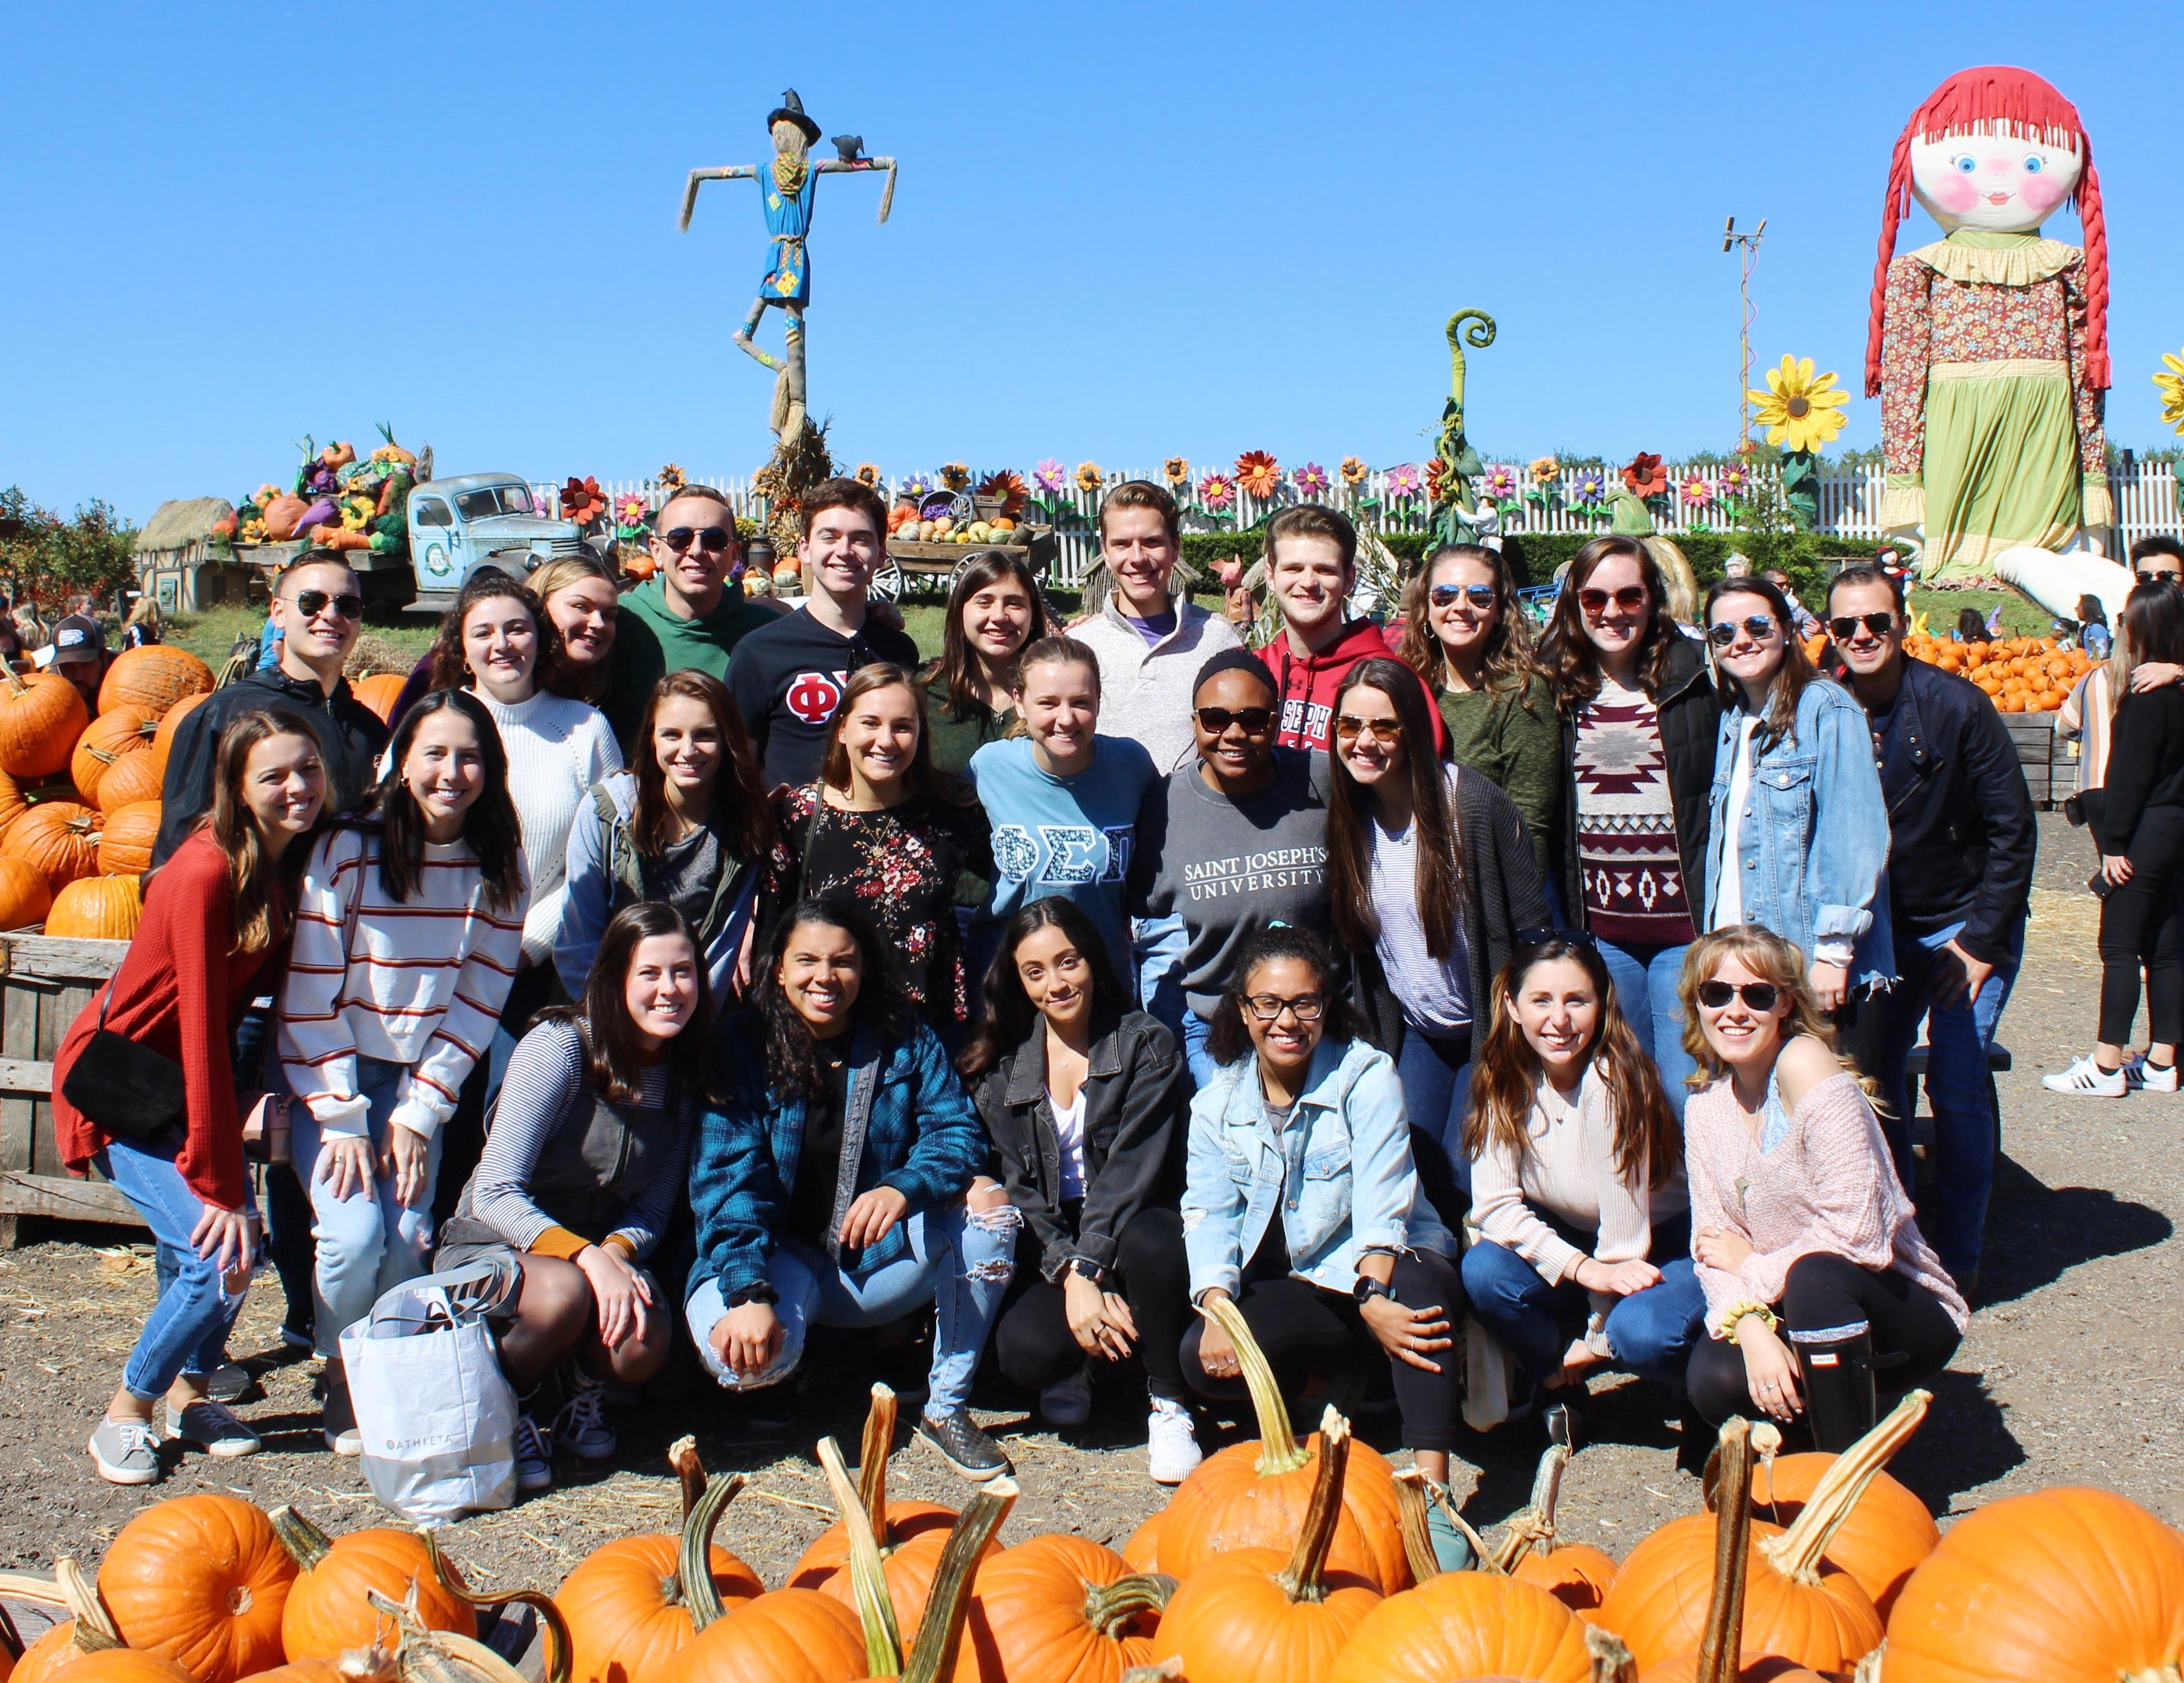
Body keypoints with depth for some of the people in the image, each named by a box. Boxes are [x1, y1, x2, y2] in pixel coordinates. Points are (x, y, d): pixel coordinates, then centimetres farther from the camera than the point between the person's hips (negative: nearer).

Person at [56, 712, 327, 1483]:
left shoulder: (298, 865, -5)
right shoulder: (206, 874, -27)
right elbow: (202, 1029, -27)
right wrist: (218, 1186, -24)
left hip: (192, 1079, 7)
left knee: (235, 1239, -4)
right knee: (217, 1254, -16)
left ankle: (188, 1392, 19)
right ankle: (126, 1412, 5)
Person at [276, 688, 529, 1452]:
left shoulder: (498, 870, -4)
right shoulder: (348, 849, -15)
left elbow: (479, 1003, -2)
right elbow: (309, 998, -14)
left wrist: (420, 1113, -8)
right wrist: (342, 1120, -16)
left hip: (417, 1080, 3)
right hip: (328, 1073, -3)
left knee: (409, 1239, -14)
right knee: (356, 1233, -19)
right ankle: (340, 1378, 9)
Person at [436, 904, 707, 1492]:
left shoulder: (686, 1074, -1)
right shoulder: (559, 1047, -18)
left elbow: (654, 1210, 3)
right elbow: (494, 1192, -21)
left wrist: (617, 1252, -20)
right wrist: (586, 1256, -33)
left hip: (601, 1255, 4)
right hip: (492, 1248, -4)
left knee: (644, 1345, -29)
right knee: (563, 1292, -38)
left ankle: (587, 1389, 7)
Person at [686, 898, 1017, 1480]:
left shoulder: (905, 1040, 0)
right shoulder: (744, 1051, -8)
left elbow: (955, 1129, -10)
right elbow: (726, 1178, -17)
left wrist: (902, 1188, -33)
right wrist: (749, 1294, -32)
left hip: (880, 1259, 2)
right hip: (781, 1254, -2)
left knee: (985, 1201, -24)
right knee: (742, 1357, -33)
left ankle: (947, 1407, -12)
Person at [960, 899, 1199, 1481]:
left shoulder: (1147, 1046, -4)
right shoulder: (1000, 1069, 6)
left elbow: (1132, 1171, -13)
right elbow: (1018, 1186, -1)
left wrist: (1089, 1270, -25)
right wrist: (1070, 1278, -17)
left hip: (1132, 1226, -2)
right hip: (1050, 1244, 2)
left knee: (1148, 1239, -38)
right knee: (1024, 1348, -29)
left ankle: (1169, 1404, -15)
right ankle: (1075, 1368, 11)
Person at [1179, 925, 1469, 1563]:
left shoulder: (1366, 1075, -6)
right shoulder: (1217, 1102, 6)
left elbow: (1382, 1199, -19)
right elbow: (1209, 1214, -3)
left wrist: (1373, 1295, -36)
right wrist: (1217, 1308, -23)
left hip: (1382, 1277, -3)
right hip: (1294, 1297, 3)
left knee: (1421, 1281, -39)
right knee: (1203, 1358, -25)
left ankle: (1431, 1483, -40)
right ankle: (1326, 1387, 1)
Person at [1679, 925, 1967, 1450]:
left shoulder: (1805, 1065, -19)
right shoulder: (1707, 1105, 3)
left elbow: (1856, 1232, -23)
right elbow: (1711, 1241, -2)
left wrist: (1754, 1267, -12)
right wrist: (1752, 1329, -21)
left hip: (1909, 1315, -6)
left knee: (1815, 1274, -36)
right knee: (1714, 1380, -22)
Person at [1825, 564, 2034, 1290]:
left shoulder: (1957, 706, -15)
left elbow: (2013, 830, -10)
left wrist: (1981, 941, -13)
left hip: (1967, 927, -4)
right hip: (1879, 930, 4)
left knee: (1956, 1087, -8)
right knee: (1868, 1074, 2)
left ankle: (1956, 1259, 6)